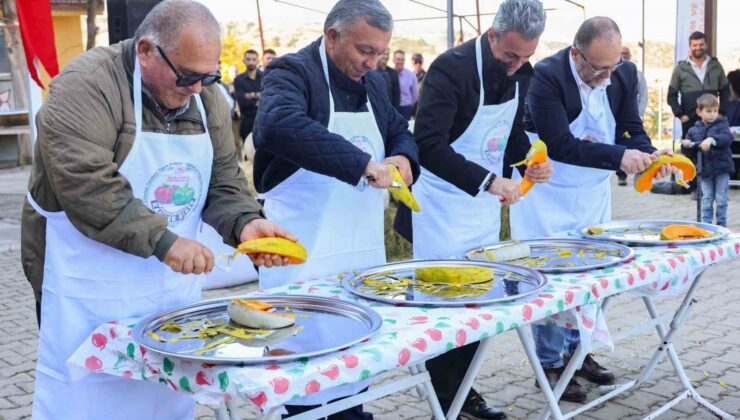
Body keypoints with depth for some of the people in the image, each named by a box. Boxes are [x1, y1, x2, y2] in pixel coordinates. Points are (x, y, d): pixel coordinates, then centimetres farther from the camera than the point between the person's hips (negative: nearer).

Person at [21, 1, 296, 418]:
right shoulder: (86, 85, -16)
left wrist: (245, 223, -13)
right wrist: (161, 240, -29)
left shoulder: (206, 97, 5)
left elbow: (224, 182, 7)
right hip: (92, 293, -6)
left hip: (174, 284, 6)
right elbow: (84, 184, -26)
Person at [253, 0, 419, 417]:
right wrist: (363, 164, -37)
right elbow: (279, 125, -34)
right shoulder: (292, 72, -13)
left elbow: (401, 131, 22)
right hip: (305, 250, -7)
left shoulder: (373, 82, 11)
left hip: (363, 245, 7)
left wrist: (403, 157, -4)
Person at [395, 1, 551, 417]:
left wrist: (531, 159, -7)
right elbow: (428, 146, -29)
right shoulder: (452, 67, -21)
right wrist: (488, 180, -34)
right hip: (443, 207, -7)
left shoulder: (522, 73, 2)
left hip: (487, 204, 7)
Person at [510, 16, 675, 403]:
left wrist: (649, 155, -22)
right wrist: (619, 157, -37)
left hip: (593, 193, 6)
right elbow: (559, 144, -31)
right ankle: (550, 364, 13)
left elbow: (631, 130, 0)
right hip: (548, 194, -6)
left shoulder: (624, 74, -7)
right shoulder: (547, 75, -26)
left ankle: (578, 350, 30)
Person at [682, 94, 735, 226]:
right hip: (705, 170, 2)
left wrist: (712, 139, -38)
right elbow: (690, 153, 9)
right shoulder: (694, 131, 6)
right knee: (706, 199, 8)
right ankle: (706, 224, 14)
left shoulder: (721, 125, -1)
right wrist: (686, 146, -13)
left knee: (721, 199, 2)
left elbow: (728, 138, -23)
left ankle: (721, 224, 12)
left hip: (722, 169, -2)